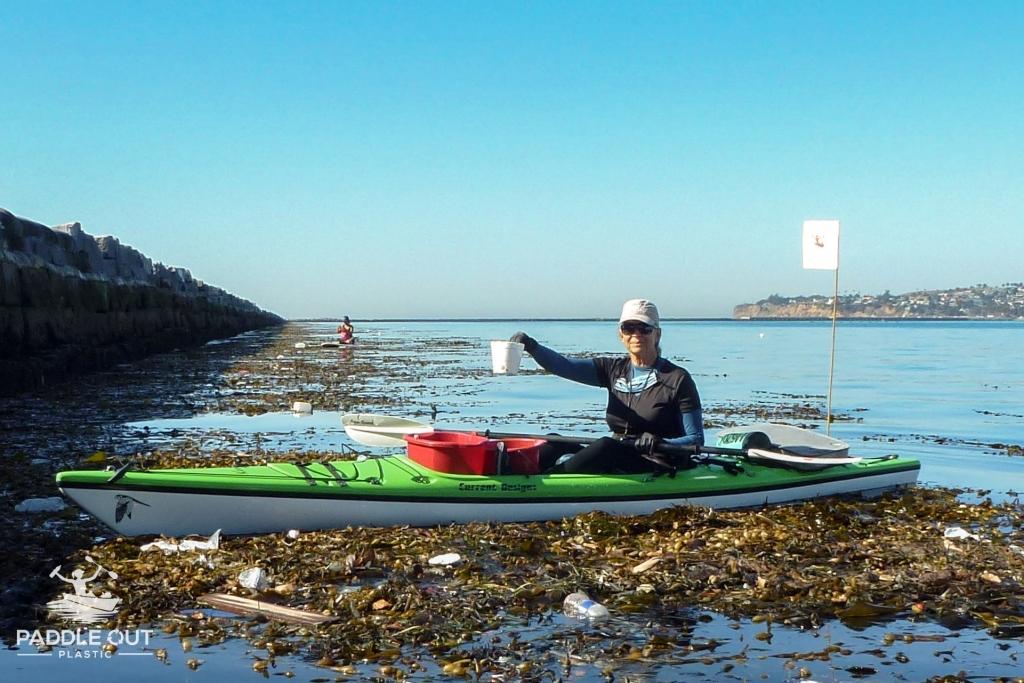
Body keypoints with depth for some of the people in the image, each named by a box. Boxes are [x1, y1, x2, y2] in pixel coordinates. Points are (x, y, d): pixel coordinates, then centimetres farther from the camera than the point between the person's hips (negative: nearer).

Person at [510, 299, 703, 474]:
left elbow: (696, 440, -3)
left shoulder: (677, 379, -4)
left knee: (607, 446, -33)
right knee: (554, 443, -12)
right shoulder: (613, 370, 10)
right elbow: (564, 366, -4)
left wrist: (659, 445, -22)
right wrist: (531, 347, -22)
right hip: (615, 460, 5)